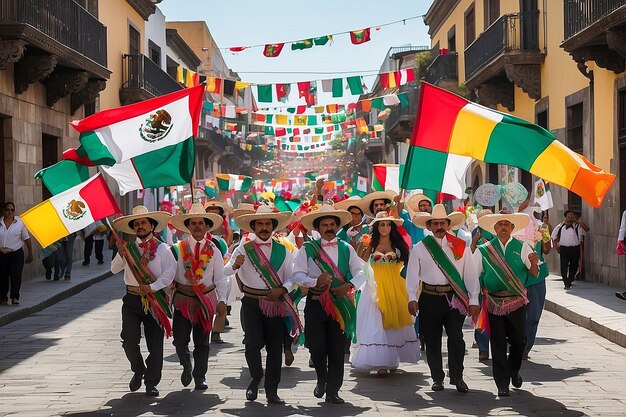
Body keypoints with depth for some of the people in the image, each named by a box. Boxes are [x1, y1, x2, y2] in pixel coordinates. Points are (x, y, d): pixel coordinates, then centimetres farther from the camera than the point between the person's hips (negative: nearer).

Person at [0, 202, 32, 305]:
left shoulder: (20, 222, 2)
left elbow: (26, 238, 6)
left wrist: (30, 253, 7)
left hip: (16, 253, -2)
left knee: (16, 275, -12)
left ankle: (15, 297, -15)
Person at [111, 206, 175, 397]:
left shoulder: (162, 248, 0)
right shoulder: (128, 248, 8)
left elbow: (169, 272, -9)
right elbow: (114, 269, 6)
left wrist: (152, 287, -19)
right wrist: (121, 255, -12)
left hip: (154, 299, -2)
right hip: (132, 299, 2)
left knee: (155, 342, 2)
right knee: (129, 340, -5)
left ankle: (151, 382, 15)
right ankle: (138, 371, 23)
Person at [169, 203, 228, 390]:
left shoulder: (214, 251, 4)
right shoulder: (178, 249, 1)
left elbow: (220, 279, 3)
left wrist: (222, 300, -7)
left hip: (206, 300, 0)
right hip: (183, 299, 0)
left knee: (202, 340, 6)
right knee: (180, 340, -2)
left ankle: (200, 376, 17)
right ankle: (187, 366, 26)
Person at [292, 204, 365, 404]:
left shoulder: (346, 248, 9)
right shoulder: (307, 248, 3)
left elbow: (360, 273, 4)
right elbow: (297, 274, -3)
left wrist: (349, 286, -14)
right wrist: (315, 281, -19)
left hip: (340, 303, 2)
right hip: (315, 303, -2)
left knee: (337, 349, 2)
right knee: (317, 346, -6)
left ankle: (332, 391, 11)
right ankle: (322, 380, 23)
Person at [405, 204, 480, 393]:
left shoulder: (460, 246, 8)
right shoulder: (419, 248, 6)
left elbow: (470, 274, 6)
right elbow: (412, 274, 2)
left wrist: (473, 300, 1)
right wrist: (412, 298, -10)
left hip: (455, 297, 0)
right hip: (430, 298, 1)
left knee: (456, 337, -11)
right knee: (432, 340, 6)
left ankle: (457, 376, 2)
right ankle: (437, 378, 19)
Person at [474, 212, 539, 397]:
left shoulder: (522, 248, 4)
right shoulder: (483, 250, 5)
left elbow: (535, 274, -2)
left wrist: (534, 263, -23)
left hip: (517, 301, 0)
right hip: (494, 302, 0)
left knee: (519, 340, 6)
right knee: (498, 344, 0)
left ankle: (513, 370, 34)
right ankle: (502, 384, 6)